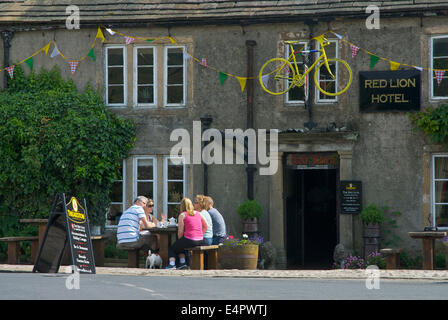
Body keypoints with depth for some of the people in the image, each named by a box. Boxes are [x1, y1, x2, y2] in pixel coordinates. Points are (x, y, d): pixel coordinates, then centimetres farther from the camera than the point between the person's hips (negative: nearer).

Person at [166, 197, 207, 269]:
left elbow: (180, 231, -5)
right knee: (180, 247, 32)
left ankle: (172, 264, -2)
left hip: (189, 240, -6)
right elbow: (205, 227, 16)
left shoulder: (182, 215, -3)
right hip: (200, 241, 6)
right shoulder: (198, 213, 13)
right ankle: (182, 263, 20)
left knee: (171, 249, 16)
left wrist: (179, 240, 10)